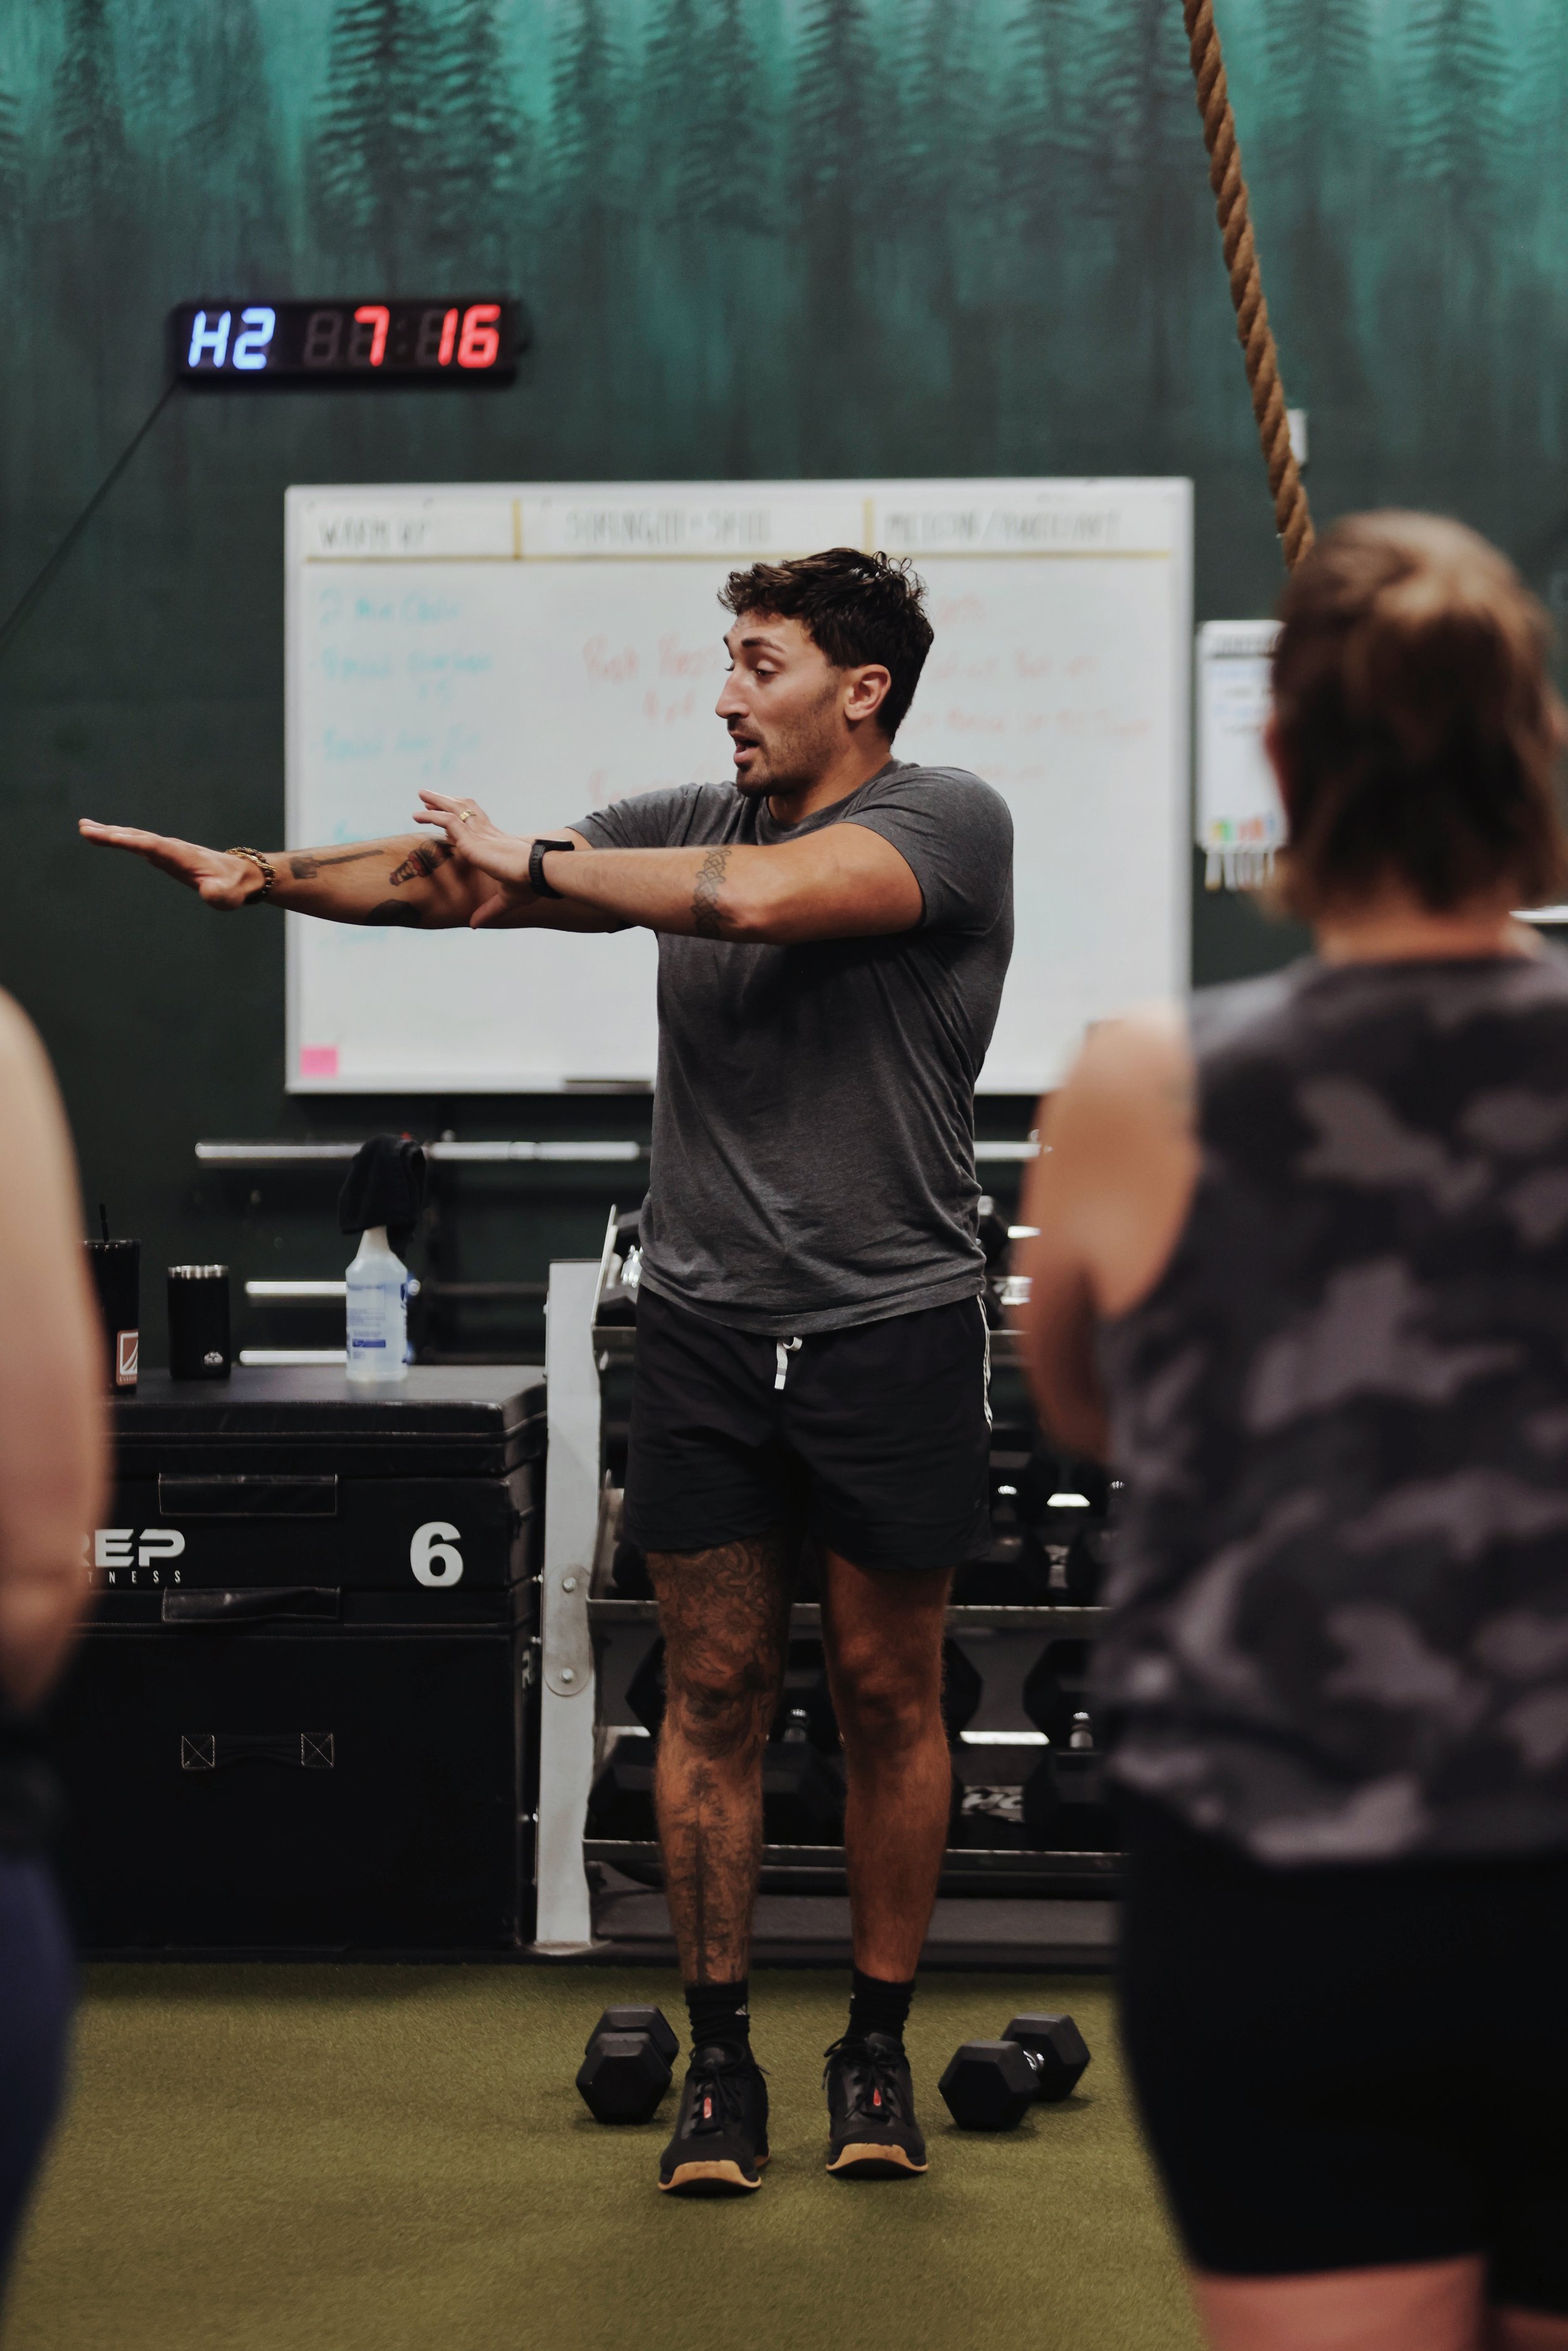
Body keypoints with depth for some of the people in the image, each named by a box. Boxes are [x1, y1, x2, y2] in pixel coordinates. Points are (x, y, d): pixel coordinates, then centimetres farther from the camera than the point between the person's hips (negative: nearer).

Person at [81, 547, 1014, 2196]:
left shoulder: (948, 822, -8)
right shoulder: (689, 826, 9)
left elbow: (763, 898, -25)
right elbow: (459, 868, 2)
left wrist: (534, 868, -15)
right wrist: (269, 876, -11)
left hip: (893, 1331, -4)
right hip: (705, 1329, 4)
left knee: (885, 1695, 7)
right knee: (715, 1694, 5)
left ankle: (877, 2048, 19)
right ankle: (719, 2054, 12)